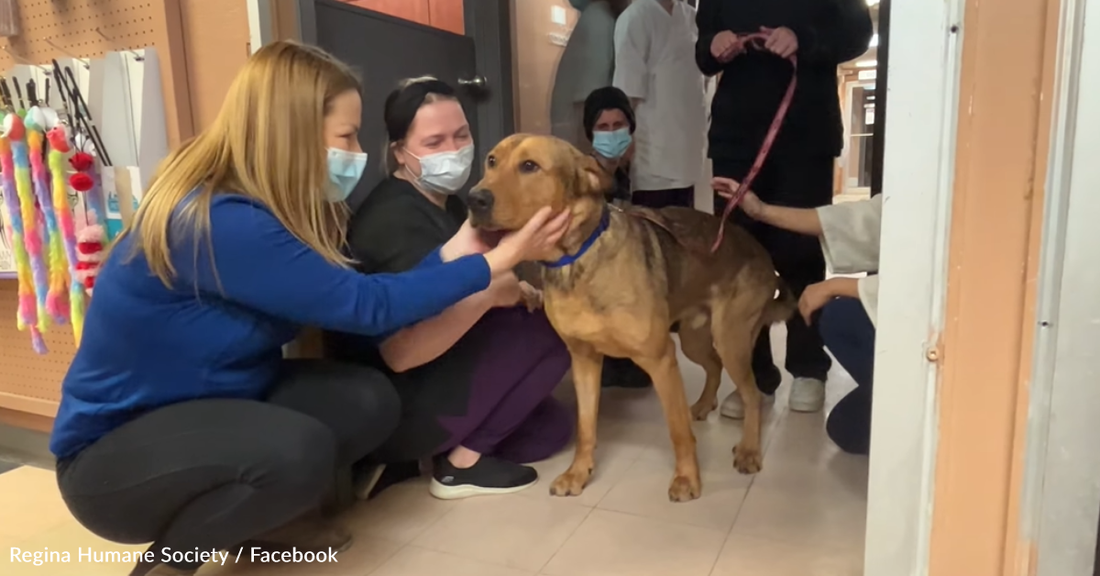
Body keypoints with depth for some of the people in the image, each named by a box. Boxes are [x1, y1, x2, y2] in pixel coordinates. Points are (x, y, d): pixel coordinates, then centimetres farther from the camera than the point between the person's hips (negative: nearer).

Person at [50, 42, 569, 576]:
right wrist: (495, 262, -21)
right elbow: (367, 305, -28)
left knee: (369, 400, -12)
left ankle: (257, 519, 12)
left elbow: (350, 300, -4)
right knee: (299, 450, -34)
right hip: (112, 451, -8)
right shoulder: (222, 221, -31)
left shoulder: (261, 204, -2)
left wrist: (453, 251, -5)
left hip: (207, 405, 8)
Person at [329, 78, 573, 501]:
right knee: (550, 328, -13)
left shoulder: (447, 203, 8)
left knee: (552, 427, 12)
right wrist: (489, 292, -28)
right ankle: (463, 461, -4)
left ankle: (399, 461, 11)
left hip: (432, 384, 9)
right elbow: (402, 352, -30)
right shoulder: (396, 221, -23)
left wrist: (514, 288, -8)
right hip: (396, 405, -9)